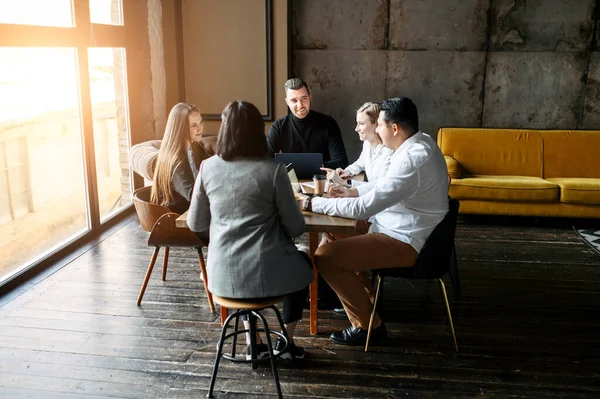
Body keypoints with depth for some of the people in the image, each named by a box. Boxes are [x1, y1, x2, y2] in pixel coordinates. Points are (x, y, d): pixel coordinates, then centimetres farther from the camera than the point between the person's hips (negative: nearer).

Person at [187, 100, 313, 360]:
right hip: (266, 273, -3)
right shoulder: (273, 169, -11)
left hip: (223, 275, 3)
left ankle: (254, 344, 34)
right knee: (303, 264, 31)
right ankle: (285, 342, 33)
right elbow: (296, 228, -6)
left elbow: (195, 224, 8)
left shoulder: (208, 168, -1)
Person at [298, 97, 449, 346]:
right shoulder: (421, 142, 3)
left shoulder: (411, 160, -28)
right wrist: (350, 191, 8)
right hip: (406, 228, 11)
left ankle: (368, 325, -1)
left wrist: (314, 203, -19)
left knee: (324, 256, -15)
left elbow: (364, 208, -29)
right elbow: (385, 185, 17)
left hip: (405, 241, -10)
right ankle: (358, 290, 31)